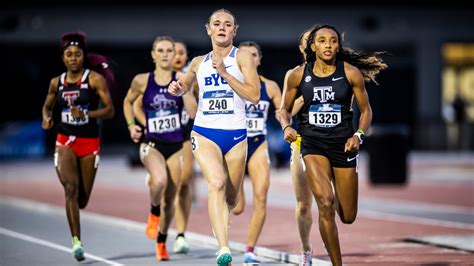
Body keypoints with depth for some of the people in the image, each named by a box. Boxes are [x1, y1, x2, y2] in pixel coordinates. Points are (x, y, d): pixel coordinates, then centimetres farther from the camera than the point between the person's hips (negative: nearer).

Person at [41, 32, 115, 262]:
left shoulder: (95, 79, -4)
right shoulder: (56, 82, 7)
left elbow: (109, 110, -9)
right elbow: (47, 106, 23)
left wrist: (86, 114, -24)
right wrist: (46, 118, 0)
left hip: (89, 141, -1)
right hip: (65, 141, 1)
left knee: (82, 199, 5)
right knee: (70, 188, -21)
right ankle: (76, 241, -19)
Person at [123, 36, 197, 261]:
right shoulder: (142, 80, -2)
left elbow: (193, 112, -11)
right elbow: (128, 102, 17)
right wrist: (131, 125, 4)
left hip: (176, 145, 2)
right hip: (151, 144, -2)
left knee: (170, 200, 8)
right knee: (159, 180, -32)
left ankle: (161, 242, 30)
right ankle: (154, 213, -1)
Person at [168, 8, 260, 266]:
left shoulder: (242, 56, 0)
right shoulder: (199, 62, 10)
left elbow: (254, 95, -10)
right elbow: (184, 86, 26)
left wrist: (225, 73, -16)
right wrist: (176, 87, 2)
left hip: (236, 135, 0)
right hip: (204, 132, 0)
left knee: (230, 198, 9)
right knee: (217, 184, -25)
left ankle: (220, 226, 44)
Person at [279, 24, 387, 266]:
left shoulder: (351, 73, -4)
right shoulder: (299, 75, -1)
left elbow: (366, 110, 6)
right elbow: (285, 109, 13)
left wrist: (359, 135, -11)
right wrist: (286, 127, -8)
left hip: (343, 143, 1)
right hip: (313, 143, -1)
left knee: (348, 217, 6)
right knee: (325, 203, -22)